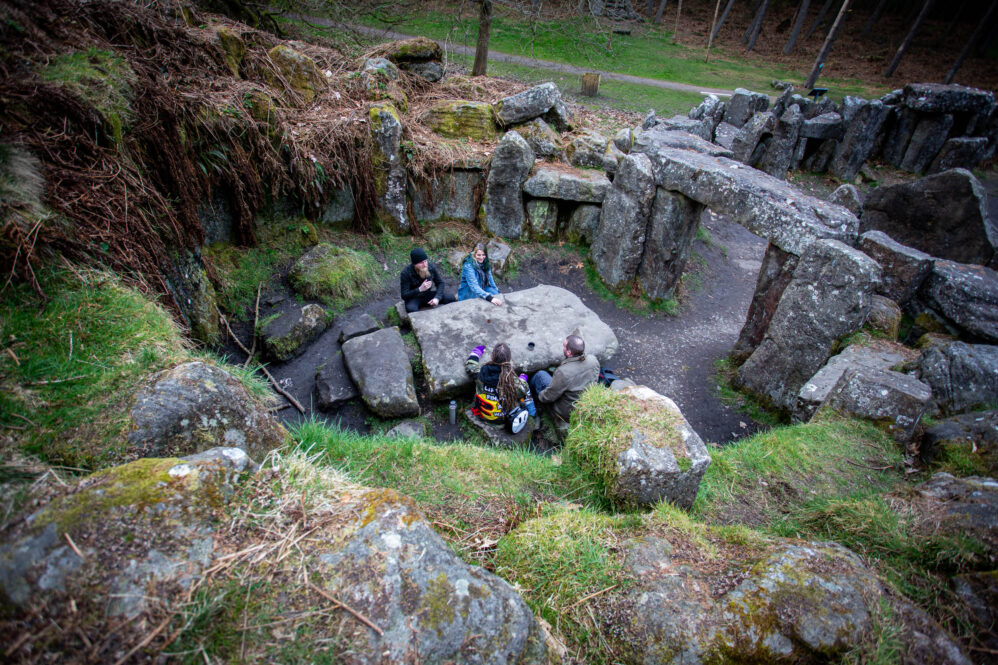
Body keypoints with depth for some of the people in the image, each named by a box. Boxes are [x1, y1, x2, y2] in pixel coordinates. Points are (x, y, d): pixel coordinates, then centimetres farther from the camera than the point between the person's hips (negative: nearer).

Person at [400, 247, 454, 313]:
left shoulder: (431, 267, -12)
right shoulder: (406, 273, -22)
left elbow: (440, 283, -1)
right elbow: (404, 296, -20)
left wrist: (437, 298, -21)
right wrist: (420, 289, -35)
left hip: (428, 295, 4)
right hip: (413, 298, -4)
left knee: (452, 299, -18)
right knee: (411, 309, -40)